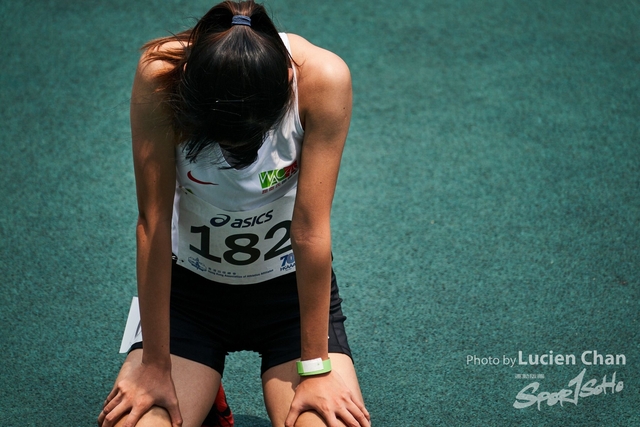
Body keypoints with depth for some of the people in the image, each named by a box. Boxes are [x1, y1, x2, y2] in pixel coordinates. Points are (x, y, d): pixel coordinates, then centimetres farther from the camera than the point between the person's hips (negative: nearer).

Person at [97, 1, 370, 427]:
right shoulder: (161, 75, -26)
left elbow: (310, 229, -24)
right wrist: (155, 367, -18)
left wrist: (315, 369, -20)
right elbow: (153, 223, -22)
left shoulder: (323, 77, -27)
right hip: (190, 284, 1)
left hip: (293, 285, 0)